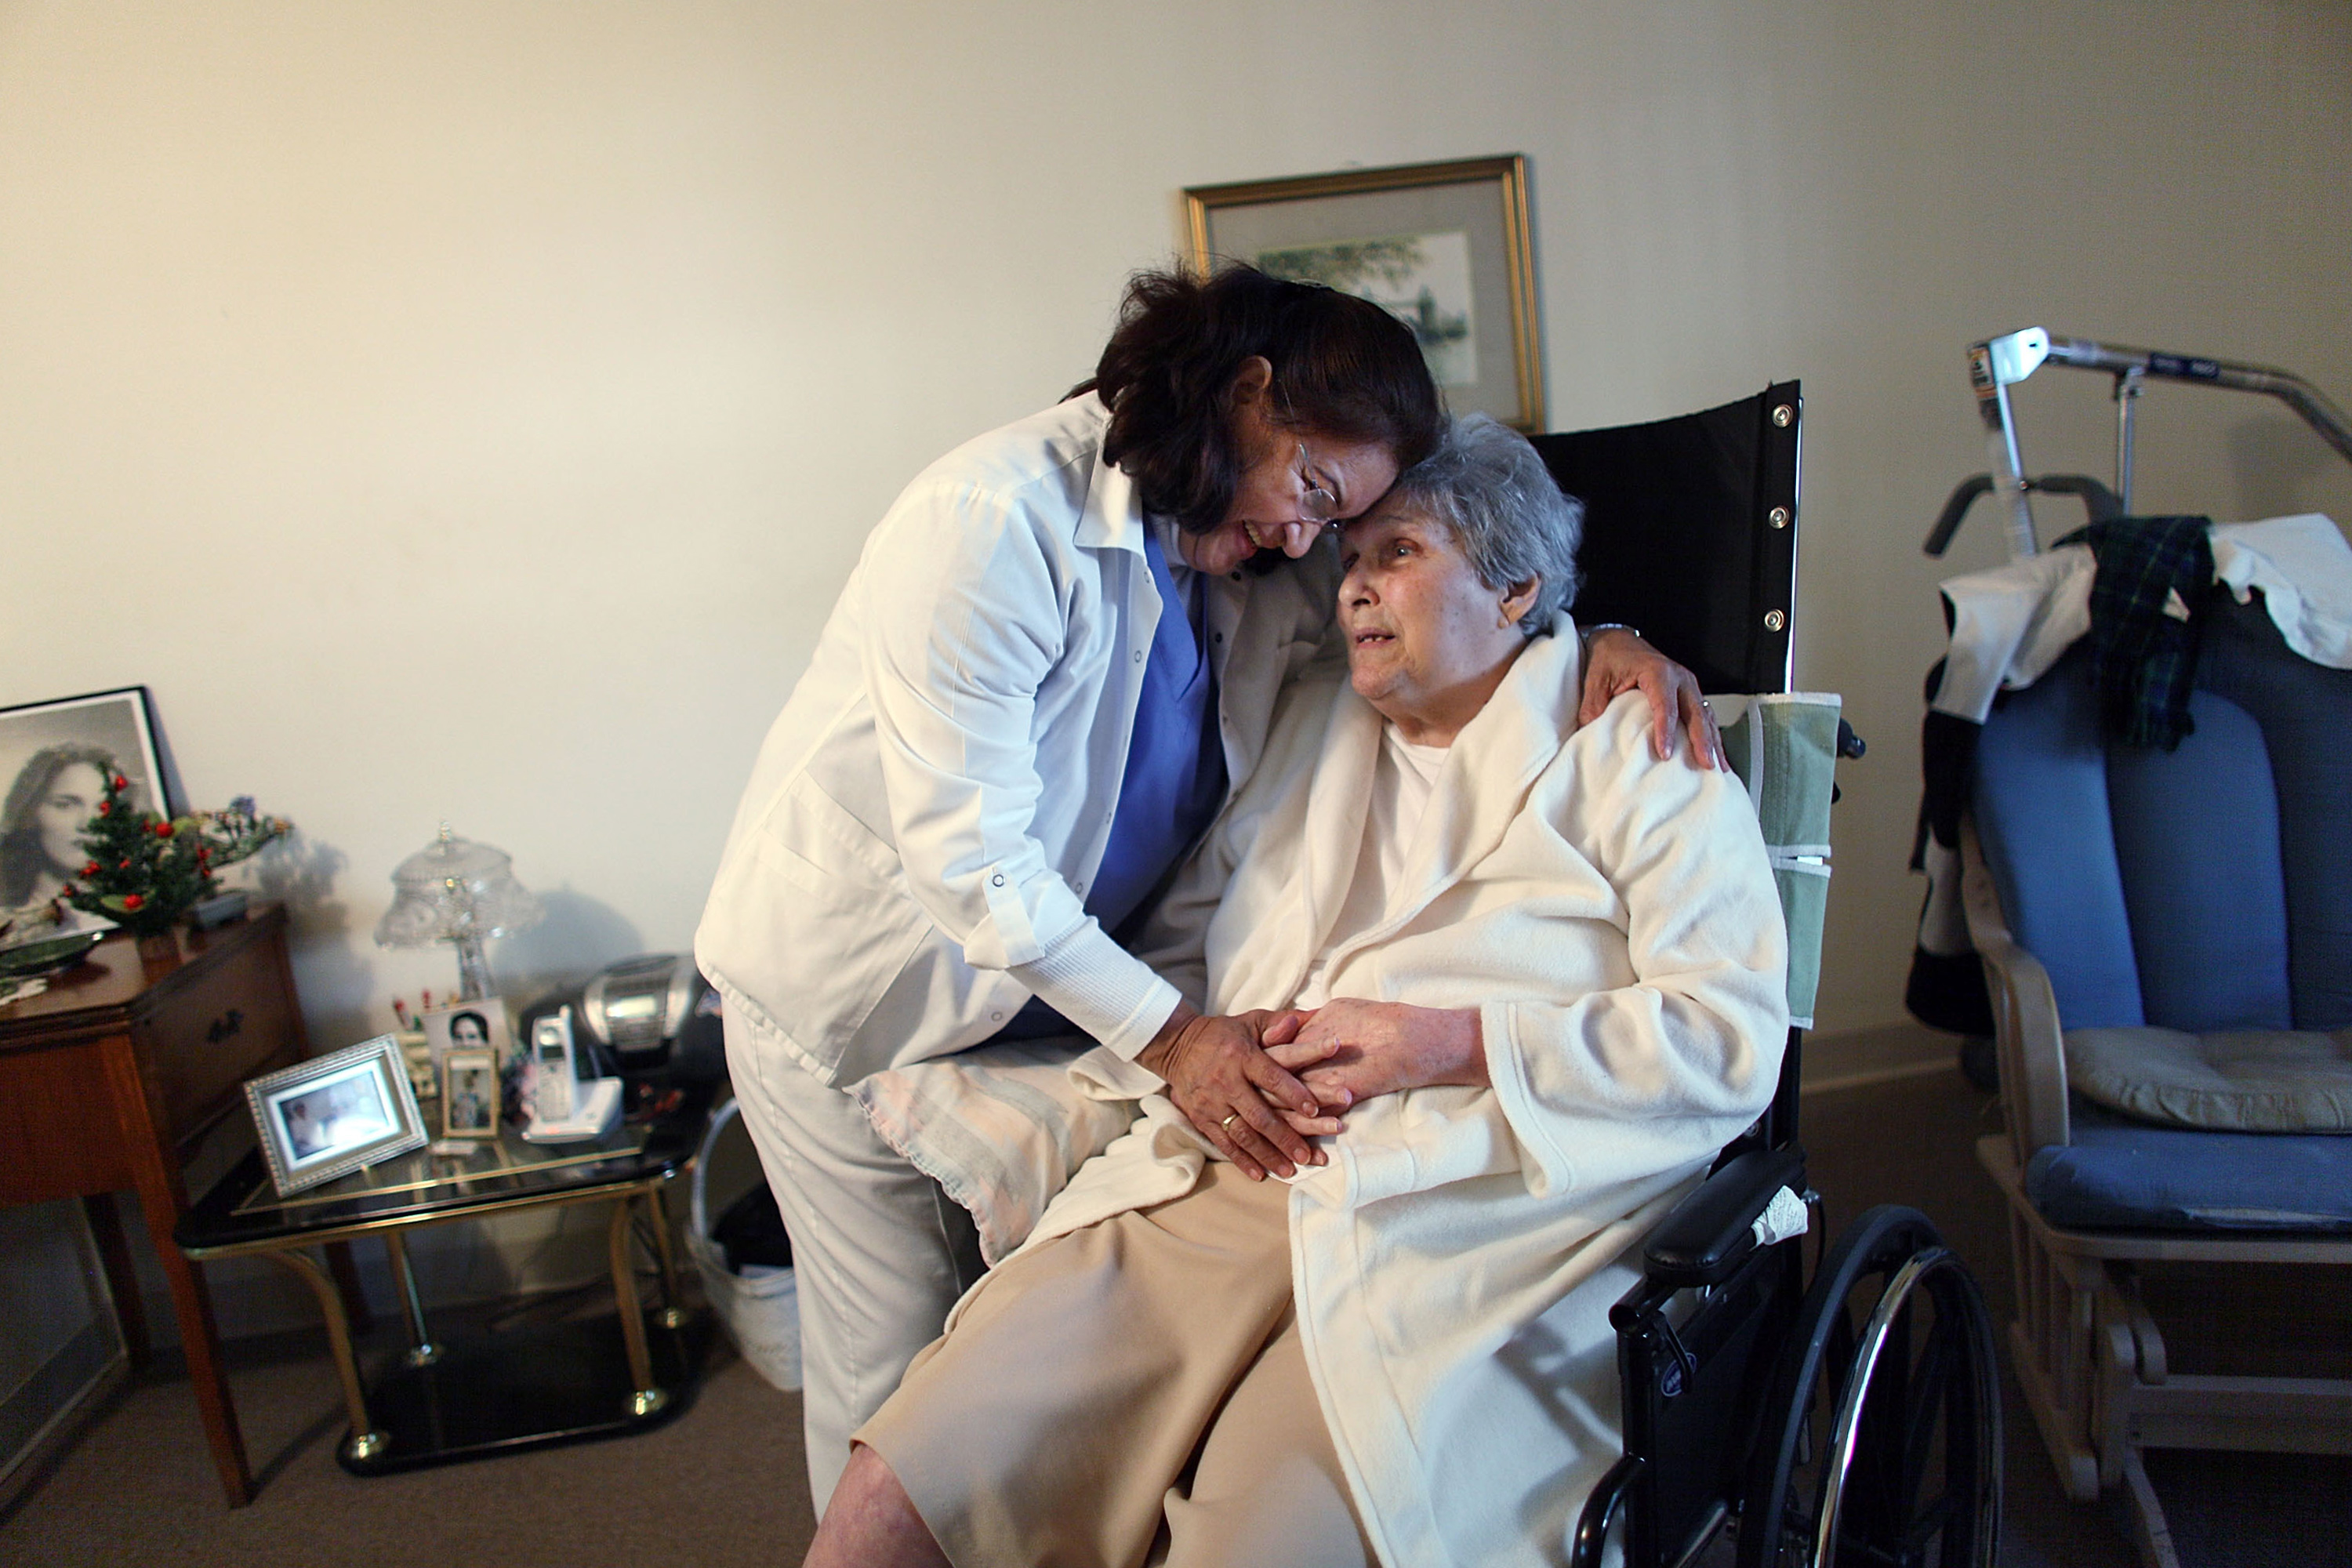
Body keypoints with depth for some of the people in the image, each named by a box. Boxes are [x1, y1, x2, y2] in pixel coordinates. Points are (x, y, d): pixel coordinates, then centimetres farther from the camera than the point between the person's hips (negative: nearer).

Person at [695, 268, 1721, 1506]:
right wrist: (1168, 1036, -26)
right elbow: (966, 849, -26)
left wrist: (1605, 642, -13)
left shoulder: (1261, 565, -4)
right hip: (856, 988, -5)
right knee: (900, 1368, 4)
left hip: (1046, 977, 5)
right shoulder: (997, 518, -24)